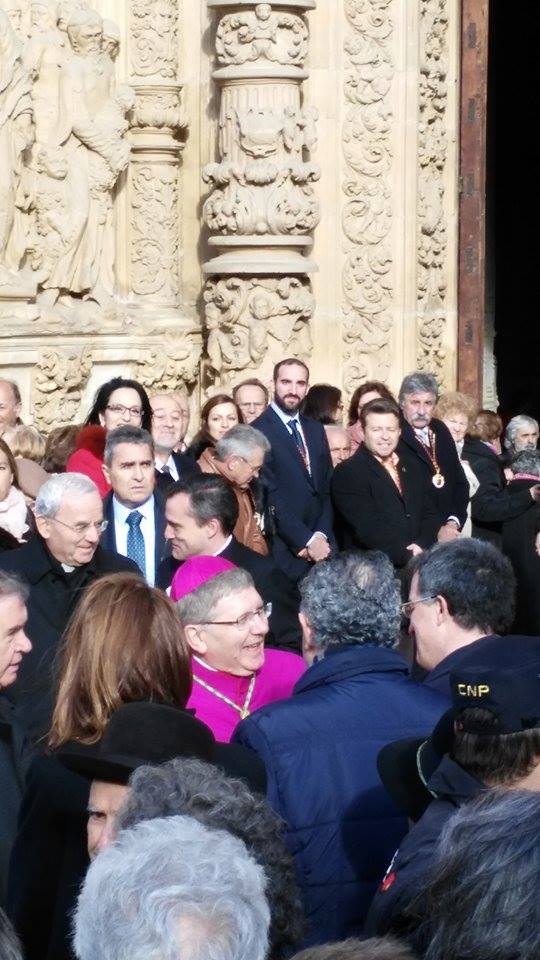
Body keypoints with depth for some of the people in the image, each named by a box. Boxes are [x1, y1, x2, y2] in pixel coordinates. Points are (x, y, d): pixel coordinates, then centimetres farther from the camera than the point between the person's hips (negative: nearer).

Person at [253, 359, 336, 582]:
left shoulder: (315, 430, 15)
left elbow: (327, 489, 12)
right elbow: (271, 497, -12)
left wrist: (321, 536, -2)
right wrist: (306, 541, -13)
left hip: (322, 546, 5)